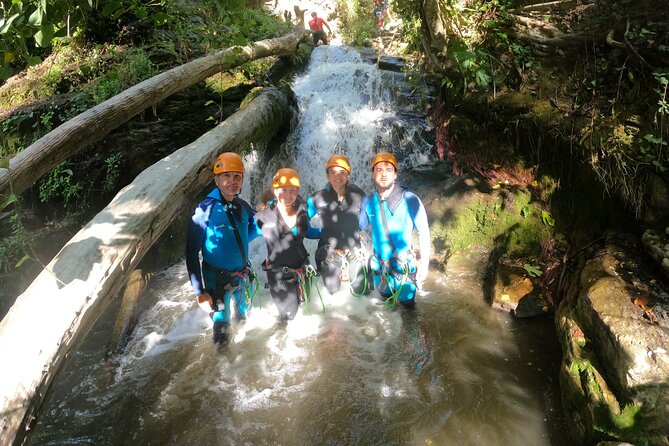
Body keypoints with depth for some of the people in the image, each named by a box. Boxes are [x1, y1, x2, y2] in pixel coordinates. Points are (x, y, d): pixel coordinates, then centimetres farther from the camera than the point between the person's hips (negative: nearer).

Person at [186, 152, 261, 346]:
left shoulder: (244, 207, -4)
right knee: (222, 326, 3)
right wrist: (200, 292, -19)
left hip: (242, 275, 5)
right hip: (217, 279, -5)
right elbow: (192, 254, -17)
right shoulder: (205, 210, -19)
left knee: (245, 314, 26)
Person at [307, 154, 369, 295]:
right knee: (332, 291, 10)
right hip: (329, 251, -1)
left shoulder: (358, 195, -10)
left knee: (359, 291, 10)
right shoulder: (318, 198, -14)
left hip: (354, 250, 1)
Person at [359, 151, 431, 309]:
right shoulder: (368, 201, -8)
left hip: (405, 266, -3)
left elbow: (424, 233, -13)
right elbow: (359, 227, 6)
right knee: (385, 295, 25)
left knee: (406, 302, 13)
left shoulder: (409, 200, -19)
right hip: (379, 265, 4)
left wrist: (424, 264, -13)